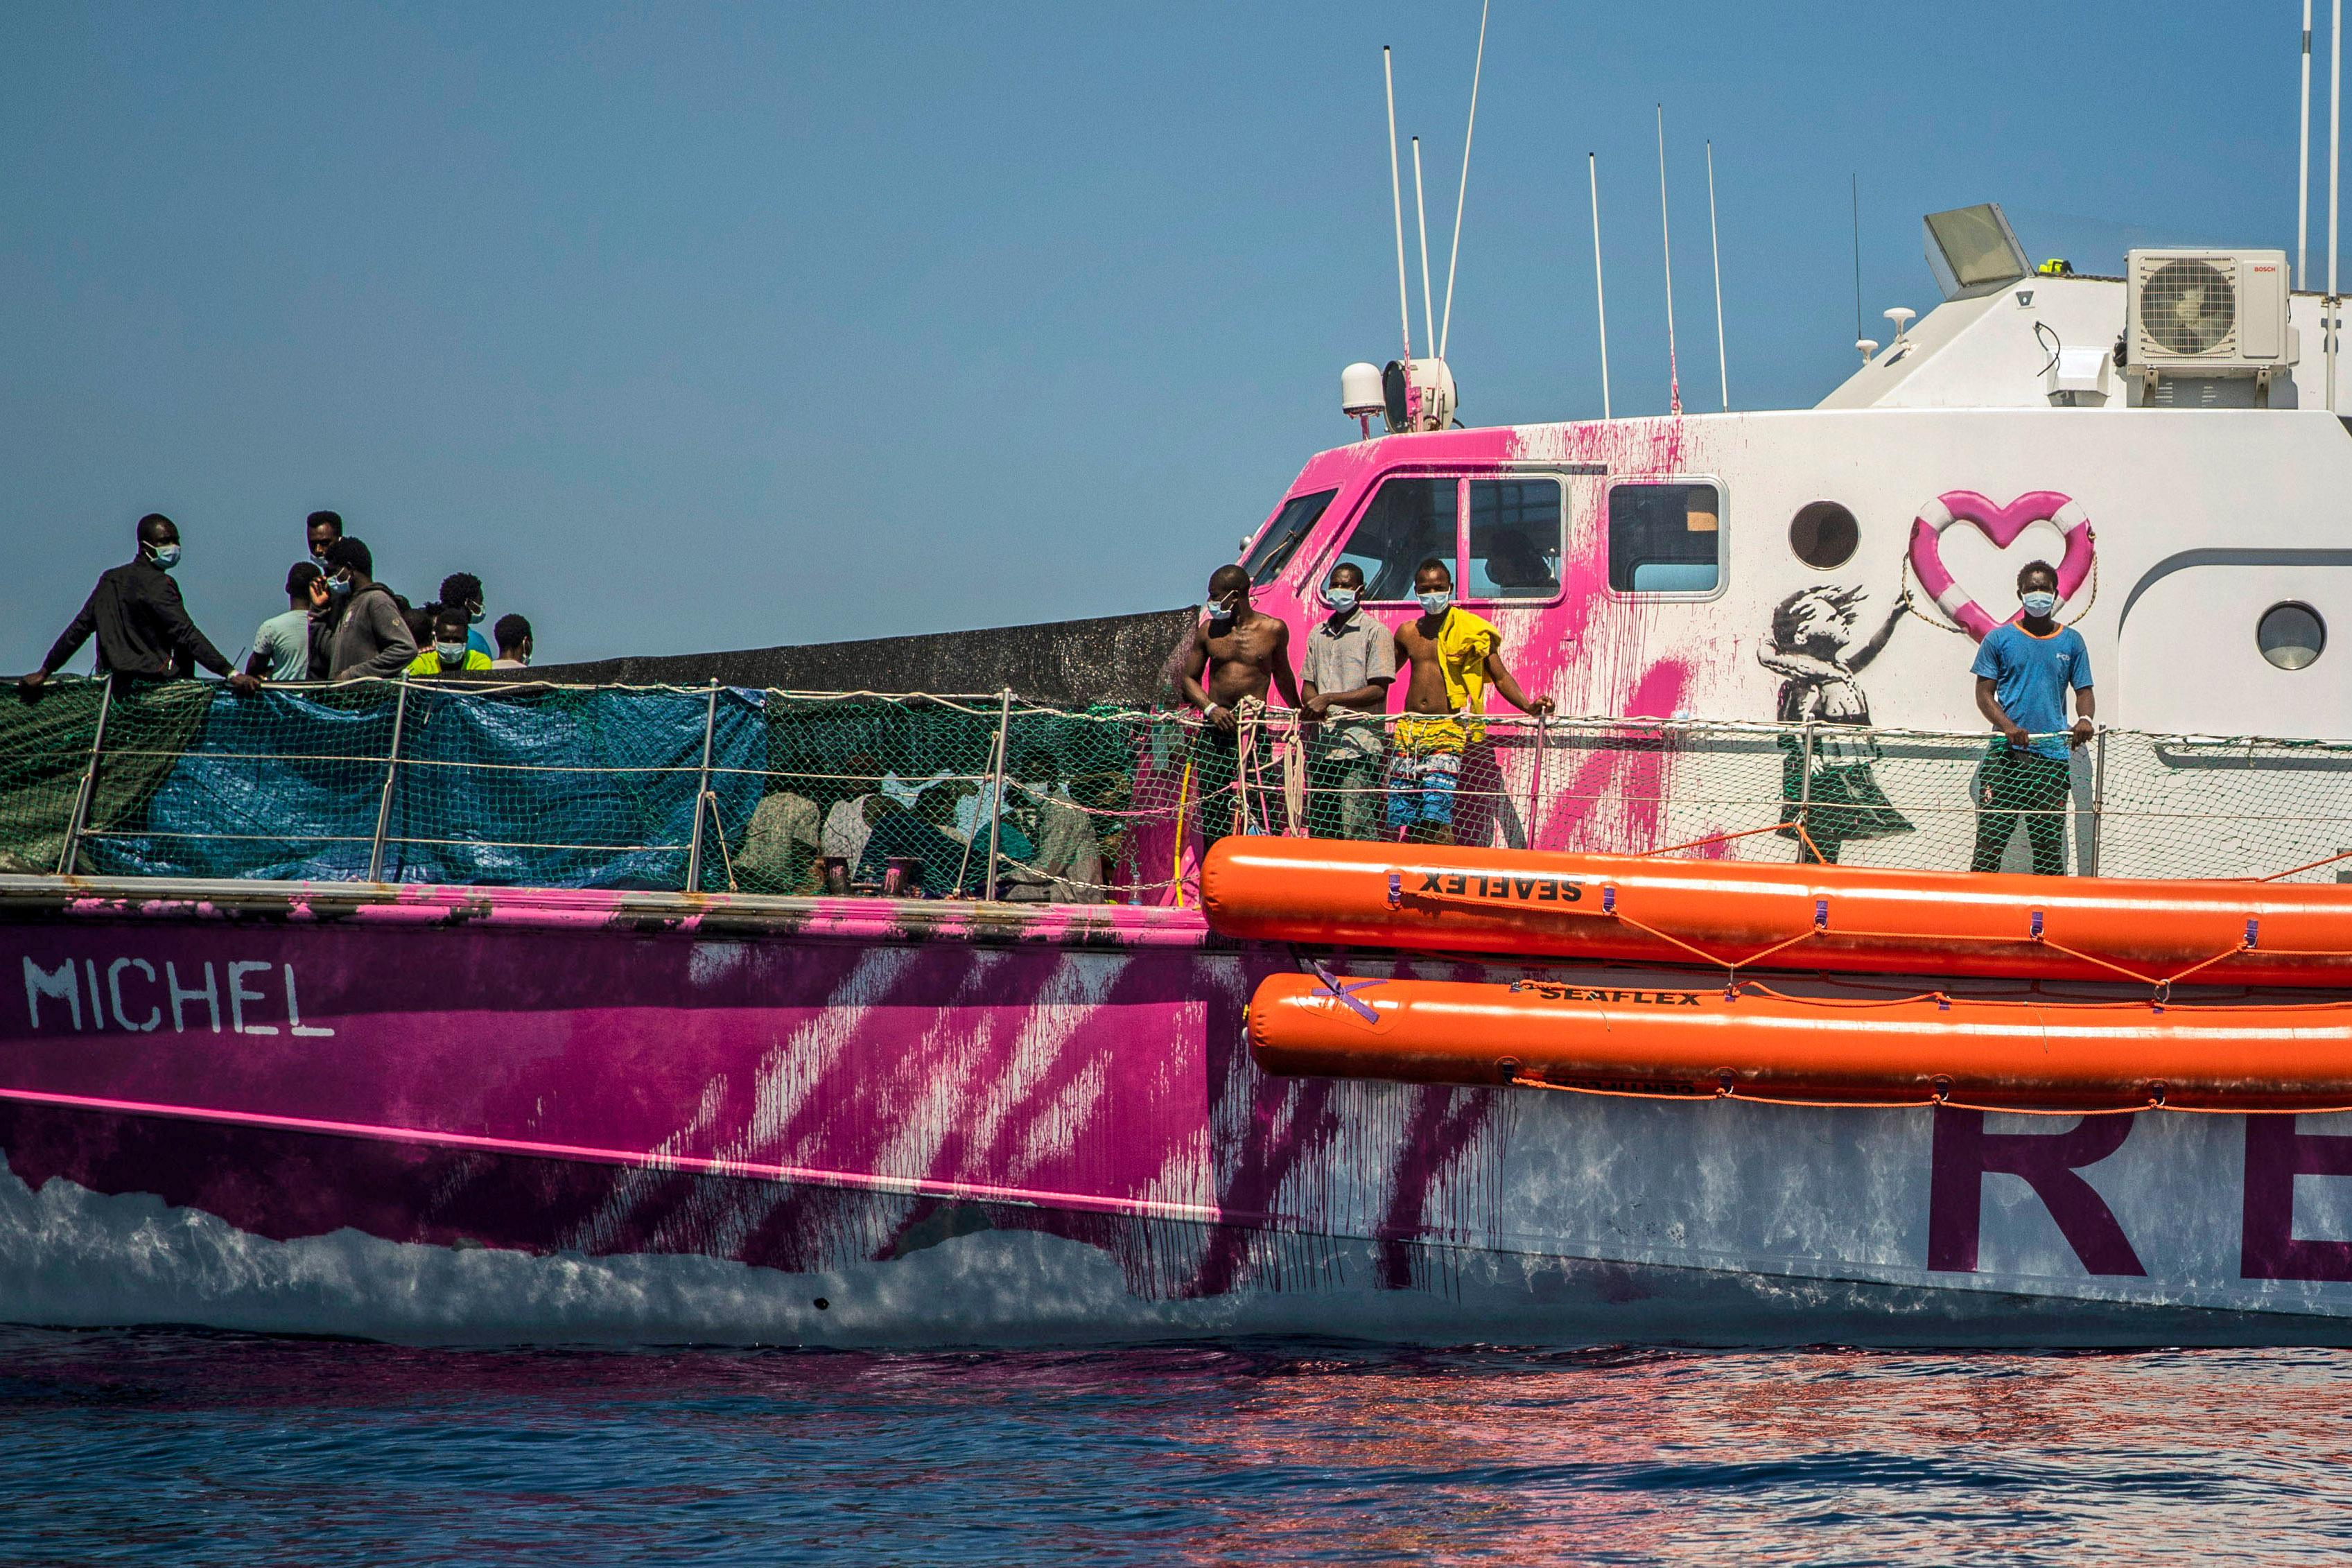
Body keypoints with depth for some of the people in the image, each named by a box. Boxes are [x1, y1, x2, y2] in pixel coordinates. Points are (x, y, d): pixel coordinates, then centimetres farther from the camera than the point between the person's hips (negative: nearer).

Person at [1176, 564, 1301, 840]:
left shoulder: (1273, 630, 3)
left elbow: (1282, 674, 19)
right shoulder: (1209, 630, 8)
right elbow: (1189, 678, 12)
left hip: (1255, 729, -2)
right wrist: (1210, 708, -5)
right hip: (1214, 729, 2)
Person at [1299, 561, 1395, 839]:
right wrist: (1312, 707, -3)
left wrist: (1329, 699, -15)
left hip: (1359, 747, -7)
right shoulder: (1318, 634, 18)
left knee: (1357, 830, -13)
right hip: (1321, 745, 7)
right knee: (1319, 831, 5)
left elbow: (1378, 690, -8)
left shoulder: (1375, 632, -1)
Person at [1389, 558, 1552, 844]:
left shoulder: (1472, 631, 1)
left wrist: (1528, 706, -16)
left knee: (1437, 816, -17)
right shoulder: (1408, 633, 14)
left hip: (1448, 732, -5)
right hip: (1409, 729, 5)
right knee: (1406, 820, 0)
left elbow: (1500, 676, 2)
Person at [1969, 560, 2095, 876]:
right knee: (1991, 840, -7)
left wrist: (2084, 719, -11)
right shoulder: (1998, 639, 6)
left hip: (2053, 756, 2)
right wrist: (2008, 726, -15)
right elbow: (1984, 694, 3)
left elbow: (2084, 691, 13)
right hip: (2005, 755, -2)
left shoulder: (2071, 642, 12)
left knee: (2049, 845, 2)